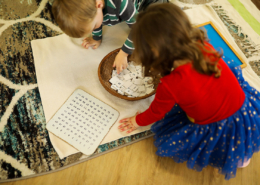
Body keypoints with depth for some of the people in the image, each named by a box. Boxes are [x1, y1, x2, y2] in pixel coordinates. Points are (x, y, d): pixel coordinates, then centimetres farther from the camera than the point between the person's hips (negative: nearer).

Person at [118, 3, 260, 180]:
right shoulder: (204, 46, -15)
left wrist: (137, 121, 11)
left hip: (217, 132, -5)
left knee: (167, 142, 12)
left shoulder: (170, 85, -29)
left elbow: (156, 113, -8)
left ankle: (237, 156, 16)